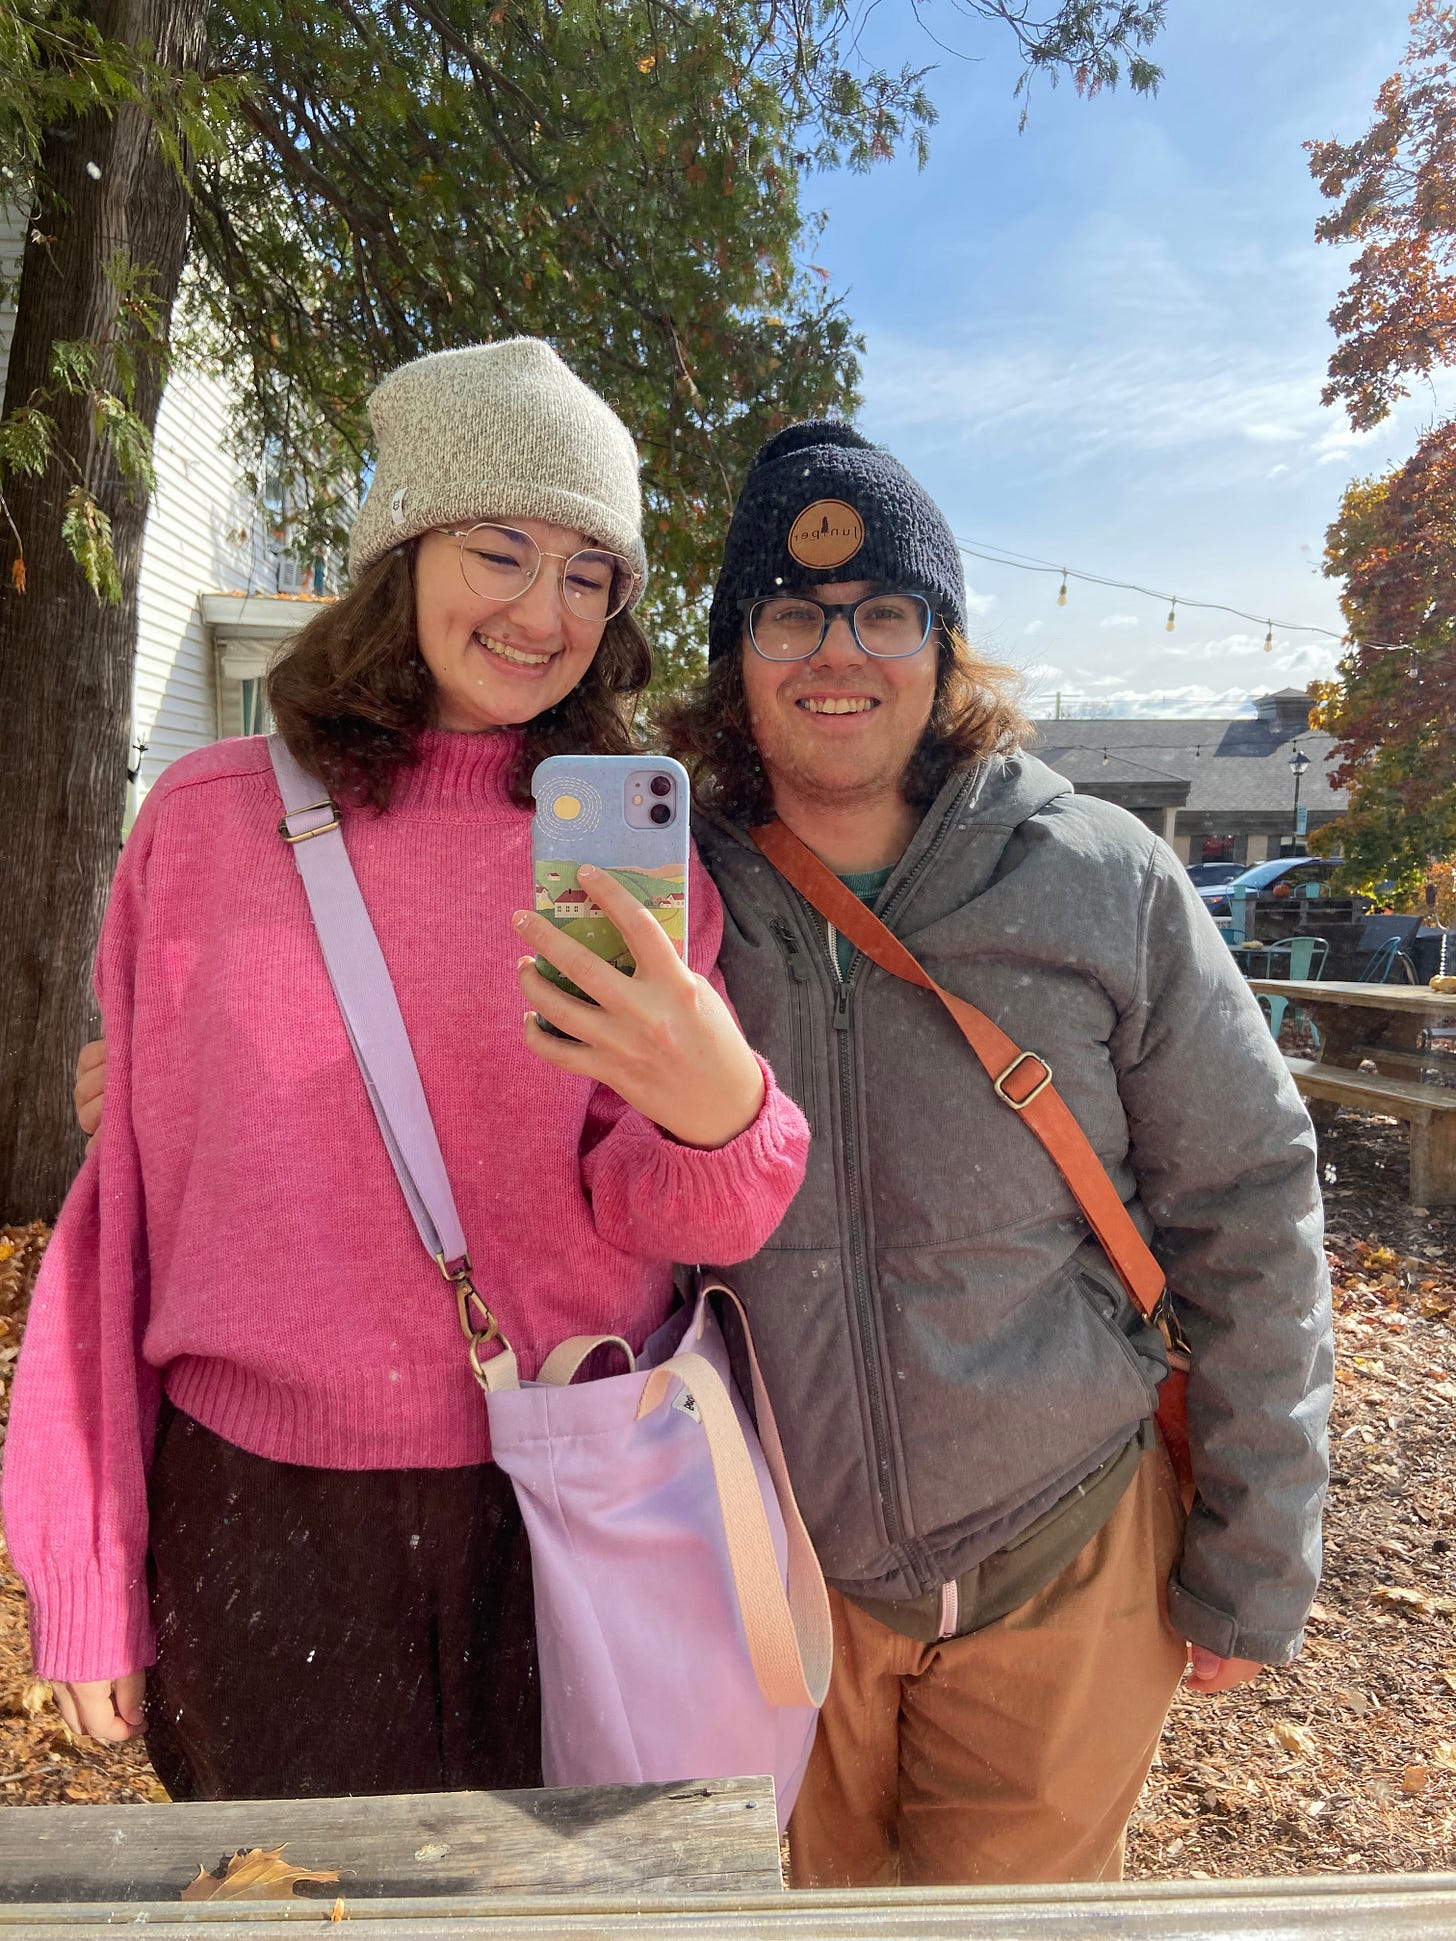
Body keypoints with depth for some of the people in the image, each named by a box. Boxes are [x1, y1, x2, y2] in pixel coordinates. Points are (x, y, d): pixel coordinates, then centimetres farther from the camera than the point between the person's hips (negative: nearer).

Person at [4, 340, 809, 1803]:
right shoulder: (209, 816, -4)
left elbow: (648, 1214, -9)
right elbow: (131, 1188, 1)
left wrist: (719, 1113, -33)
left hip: (559, 1520, 1)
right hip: (257, 1519, 0)